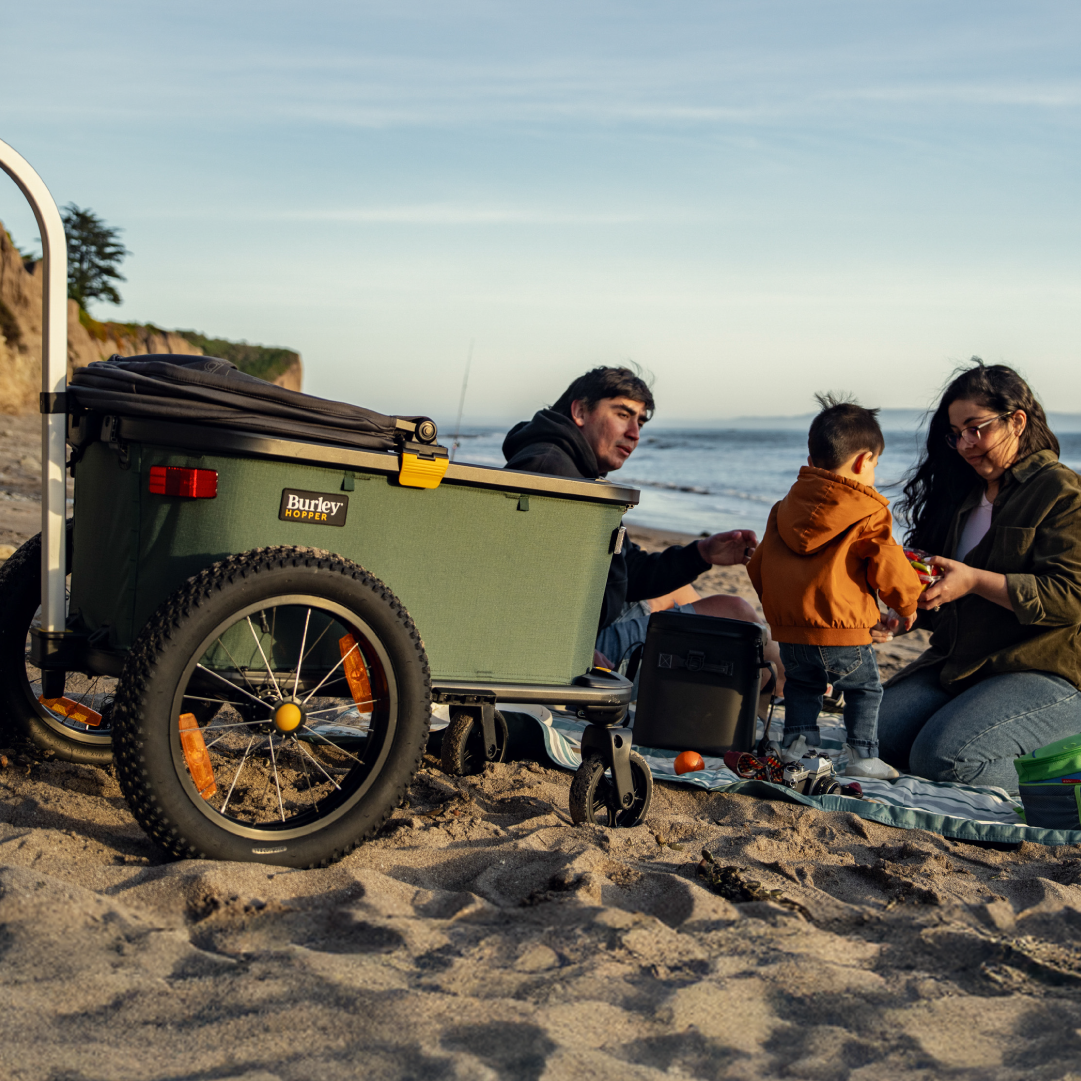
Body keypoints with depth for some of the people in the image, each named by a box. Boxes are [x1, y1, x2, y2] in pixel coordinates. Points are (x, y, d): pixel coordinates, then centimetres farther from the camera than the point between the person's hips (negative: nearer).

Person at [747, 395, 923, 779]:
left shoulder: (785, 506, 13)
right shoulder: (868, 514, -6)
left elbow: (758, 565, 19)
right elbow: (888, 569, -6)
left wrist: (776, 604, 34)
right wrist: (908, 603, 13)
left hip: (788, 632, 5)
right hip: (843, 634, -5)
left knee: (802, 685, 26)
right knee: (866, 688, 16)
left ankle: (796, 743, 20)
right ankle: (862, 755, 14)